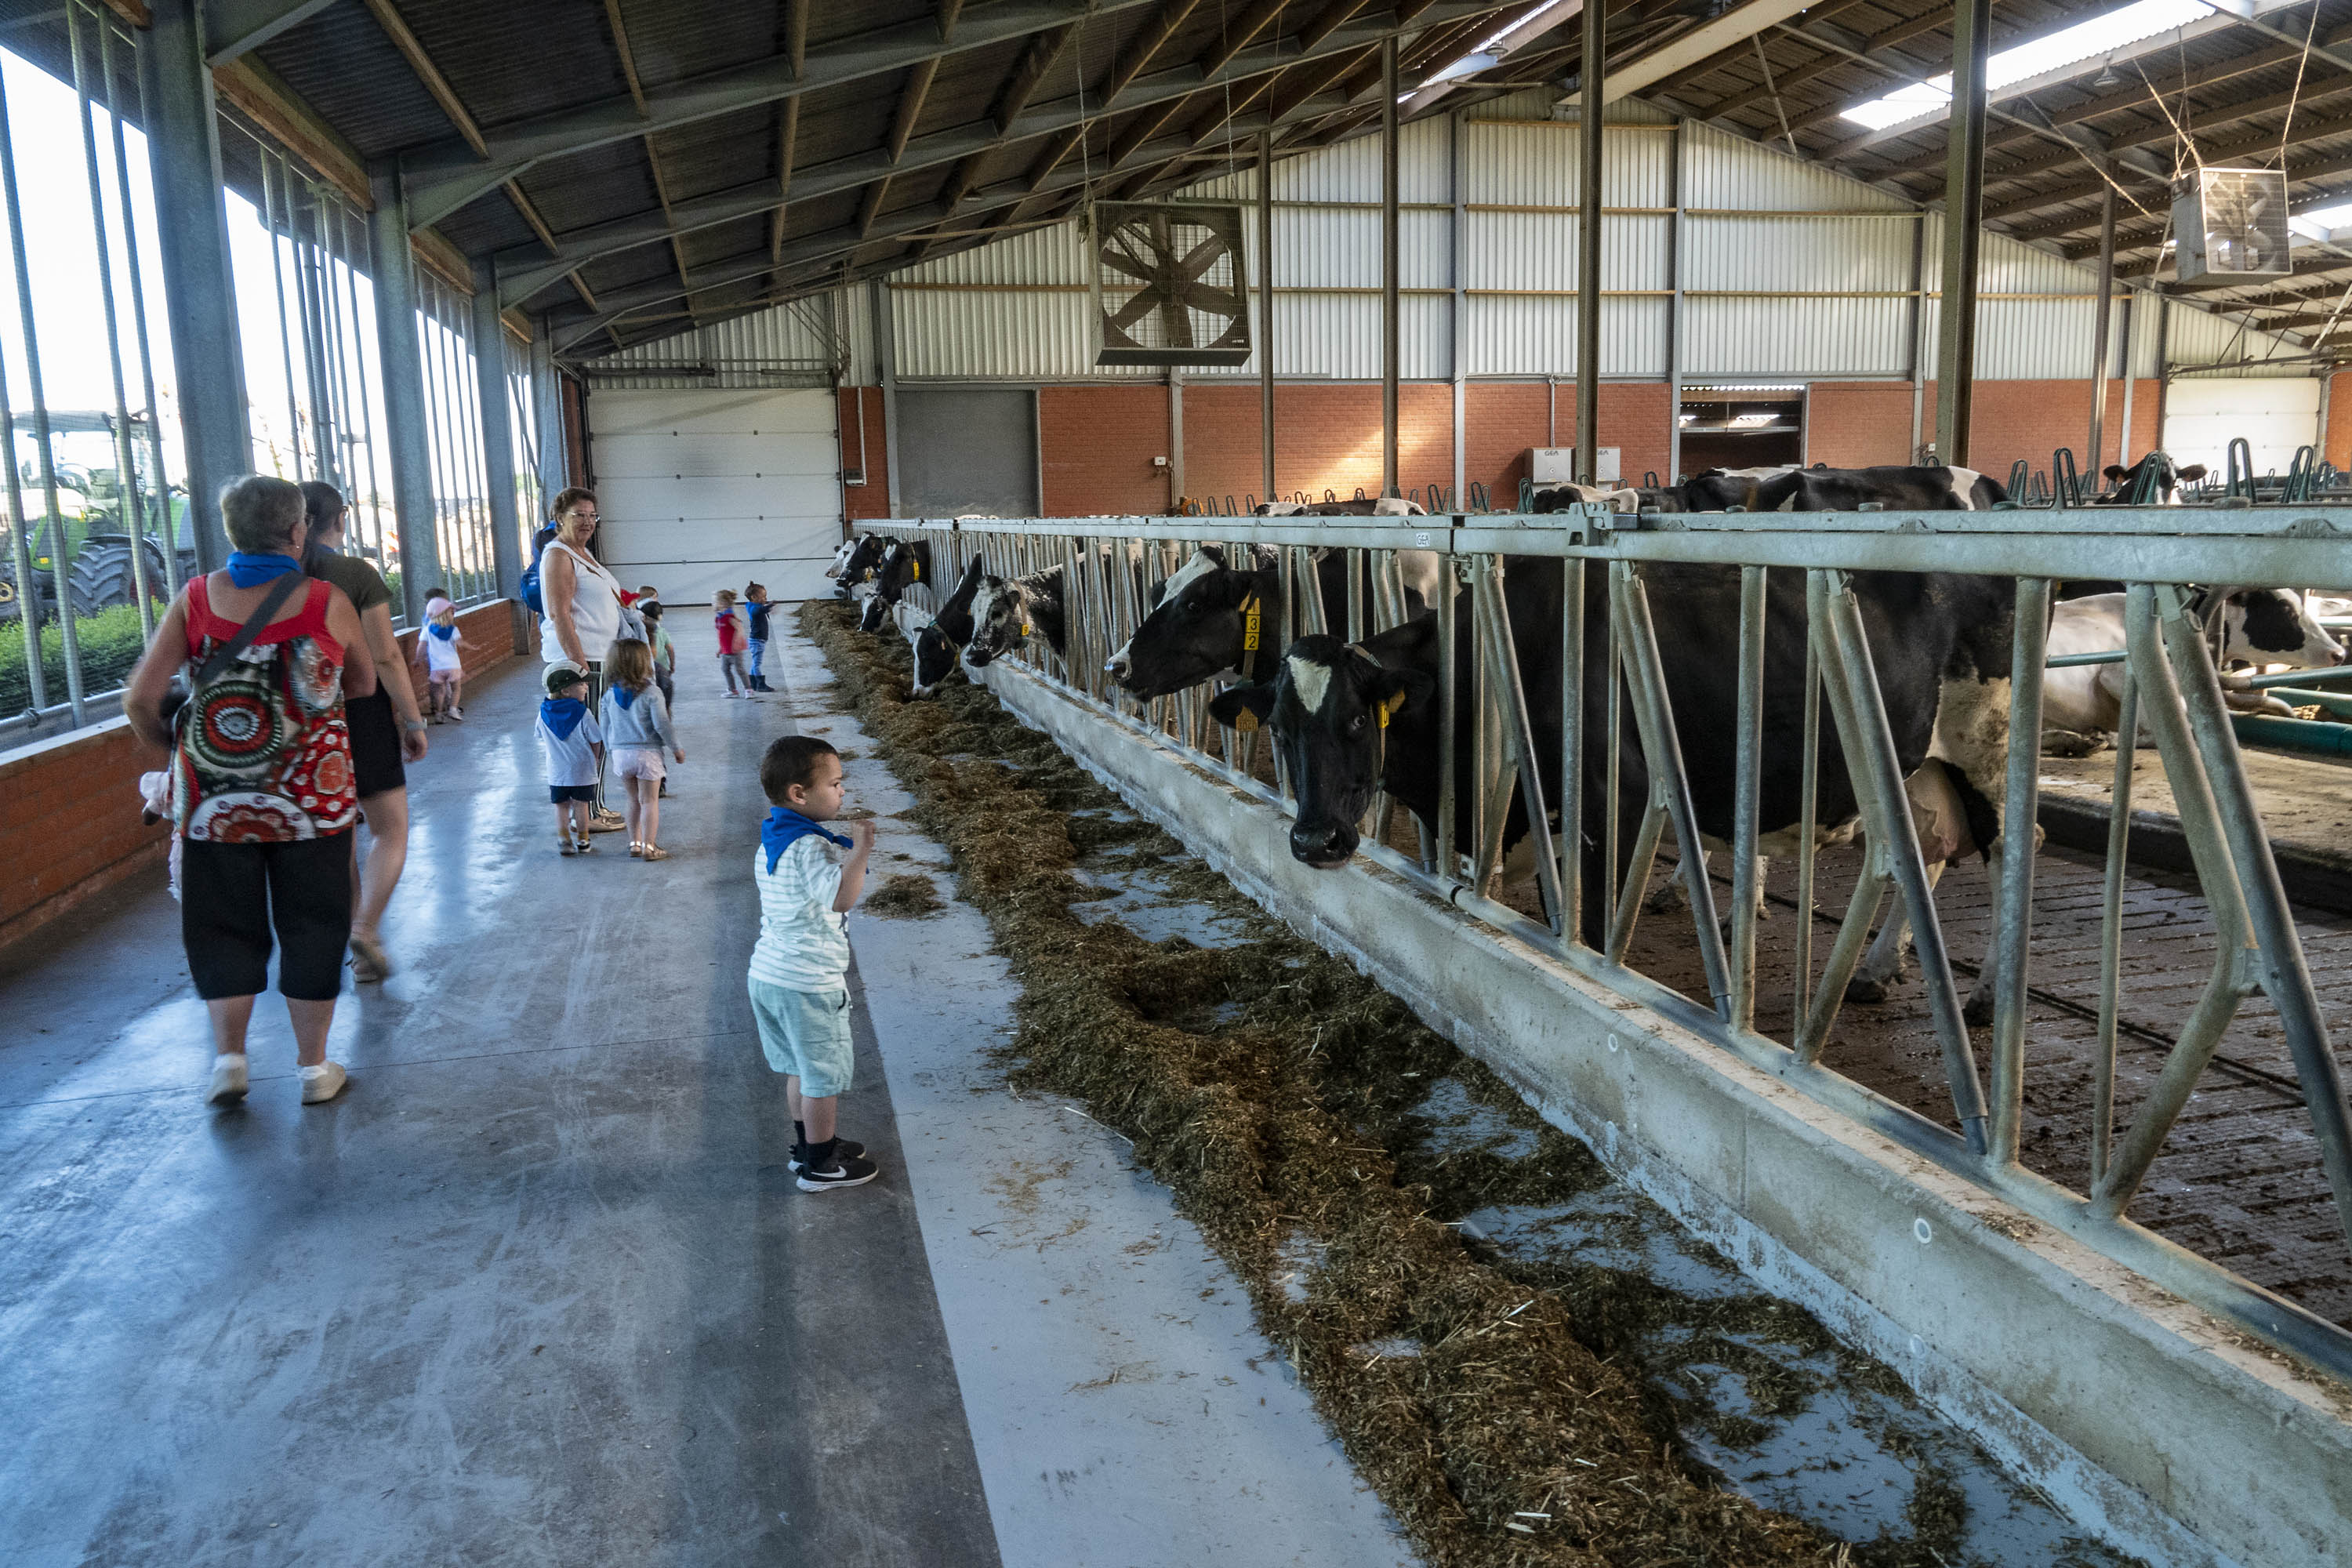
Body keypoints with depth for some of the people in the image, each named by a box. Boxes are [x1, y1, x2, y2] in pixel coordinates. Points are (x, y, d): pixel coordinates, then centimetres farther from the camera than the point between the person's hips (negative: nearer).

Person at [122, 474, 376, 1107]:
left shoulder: (195, 598, -3)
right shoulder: (328, 602, -7)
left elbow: (139, 701, -5)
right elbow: (364, 685, 8)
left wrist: (172, 744, 14)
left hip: (214, 795, 1)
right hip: (312, 796, -1)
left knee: (223, 925, 16)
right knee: (311, 926, 10)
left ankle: (228, 1056, 14)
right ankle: (314, 1066, 17)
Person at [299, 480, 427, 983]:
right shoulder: (358, 574, -12)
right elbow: (386, 658, -14)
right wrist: (414, 721, -6)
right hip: (362, 715, -5)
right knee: (390, 832, 7)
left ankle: (358, 953, 21)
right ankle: (365, 929, -13)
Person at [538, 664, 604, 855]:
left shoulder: (544, 713, -2)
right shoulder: (583, 714, -15)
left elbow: (542, 741, 11)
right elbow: (596, 741, -8)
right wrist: (595, 759, 10)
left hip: (556, 771, 3)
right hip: (582, 769, -3)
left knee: (561, 805, 13)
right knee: (581, 804, 9)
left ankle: (563, 837, 3)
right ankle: (583, 840, 15)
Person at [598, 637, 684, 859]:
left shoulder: (609, 695, 2)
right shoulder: (651, 694, -14)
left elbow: (604, 727, 9)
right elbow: (662, 725, -13)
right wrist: (676, 749, -1)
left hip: (621, 753, 5)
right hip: (647, 753, -5)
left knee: (632, 798, 19)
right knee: (649, 800, 3)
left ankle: (634, 843, 23)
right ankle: (648, 847, 3)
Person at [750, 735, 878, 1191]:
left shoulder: (769, 842, 8)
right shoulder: (808, 846, -23)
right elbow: (840, 898, -37)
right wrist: (860, 849, -38)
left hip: (769, 973, 9)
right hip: (809, 983, -9)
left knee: (801, 1067, 24)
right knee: (824, 1075, 6)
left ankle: (807, 1143, 38)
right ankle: (820, 1165, 18)